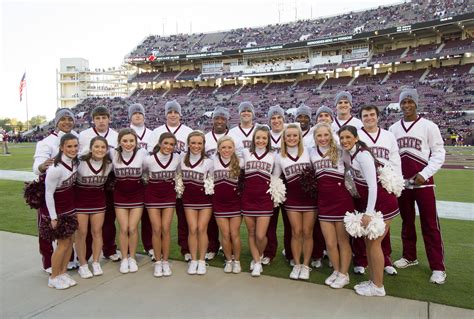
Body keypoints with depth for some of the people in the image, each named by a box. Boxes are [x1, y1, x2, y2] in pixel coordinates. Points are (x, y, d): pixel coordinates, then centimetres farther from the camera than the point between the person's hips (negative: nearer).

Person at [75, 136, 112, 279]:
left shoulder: (109, 164, -6)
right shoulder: (81, 162, -19)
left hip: (98, 200, 3)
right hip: (80, 200, -3)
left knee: (97, 232, 8)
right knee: (81, 233, 3)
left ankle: (96, 263, 22)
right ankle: (83, 265, 18)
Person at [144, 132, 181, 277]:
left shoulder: (177, 158, -10)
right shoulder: (149, 159, -15)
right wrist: (150, 181, 4)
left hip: (169, 195, 1)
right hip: (152, 195, -1)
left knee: (166, 229, -2)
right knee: (156, 229, -2)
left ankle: (165, 261, 13)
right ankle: (158, 262, 14)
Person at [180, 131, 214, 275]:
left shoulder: (208, 162, -10)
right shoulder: (182, 159, -1)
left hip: (205, 198, -2)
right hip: (189, 199, 2)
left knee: (201, 229, -3)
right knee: (192, 229, -2)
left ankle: (202, 260, 12)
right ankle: (193, 260, 12)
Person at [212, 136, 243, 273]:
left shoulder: (239, 162, -5)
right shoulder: (213, 161, -3)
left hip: (235, 203, -1)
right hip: (219, 203, 1)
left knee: (235, 234, 3)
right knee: (225, 234, 5)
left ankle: (237, 261, 22)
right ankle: (228, 260, 25)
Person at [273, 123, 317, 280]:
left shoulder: (308, 152, 0)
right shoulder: (280, 157, 3)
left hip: (310, 197, -1)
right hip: (292, 199, 1)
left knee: (307, 232, 5)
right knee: (296, 232, 5)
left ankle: (306, 265, 17)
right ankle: (296, 265, 19)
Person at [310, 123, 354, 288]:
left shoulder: (339, 151, -5)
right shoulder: (312, 153, 8)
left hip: (342, 199, -4)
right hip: (323, 202, 4)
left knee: (343, 240, 8)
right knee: (329, 243, 9)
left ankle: (344, 274, 25)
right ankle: (336, 271, 32)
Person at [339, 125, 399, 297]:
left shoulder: (363, 155, -21)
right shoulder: (346, 154, 2)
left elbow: (372, 185, -24)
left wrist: (368, 213, -24)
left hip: (382, 203, -8)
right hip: (367, 202, 8)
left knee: (374, 243, 0)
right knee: (368, 241, 13)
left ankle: (378, 286, 14)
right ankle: (373, 280, 27)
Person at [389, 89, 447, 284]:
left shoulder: (428, 126, -4)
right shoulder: (393, 128, 8)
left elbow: (439, 153, -6)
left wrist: (424, 174, -15)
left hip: (423, 182, -4)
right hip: (401, 182, 4)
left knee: (430, 225, -2)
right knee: (407, 222, 14)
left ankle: (438, 267, 6)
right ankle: (410, 257, 28)